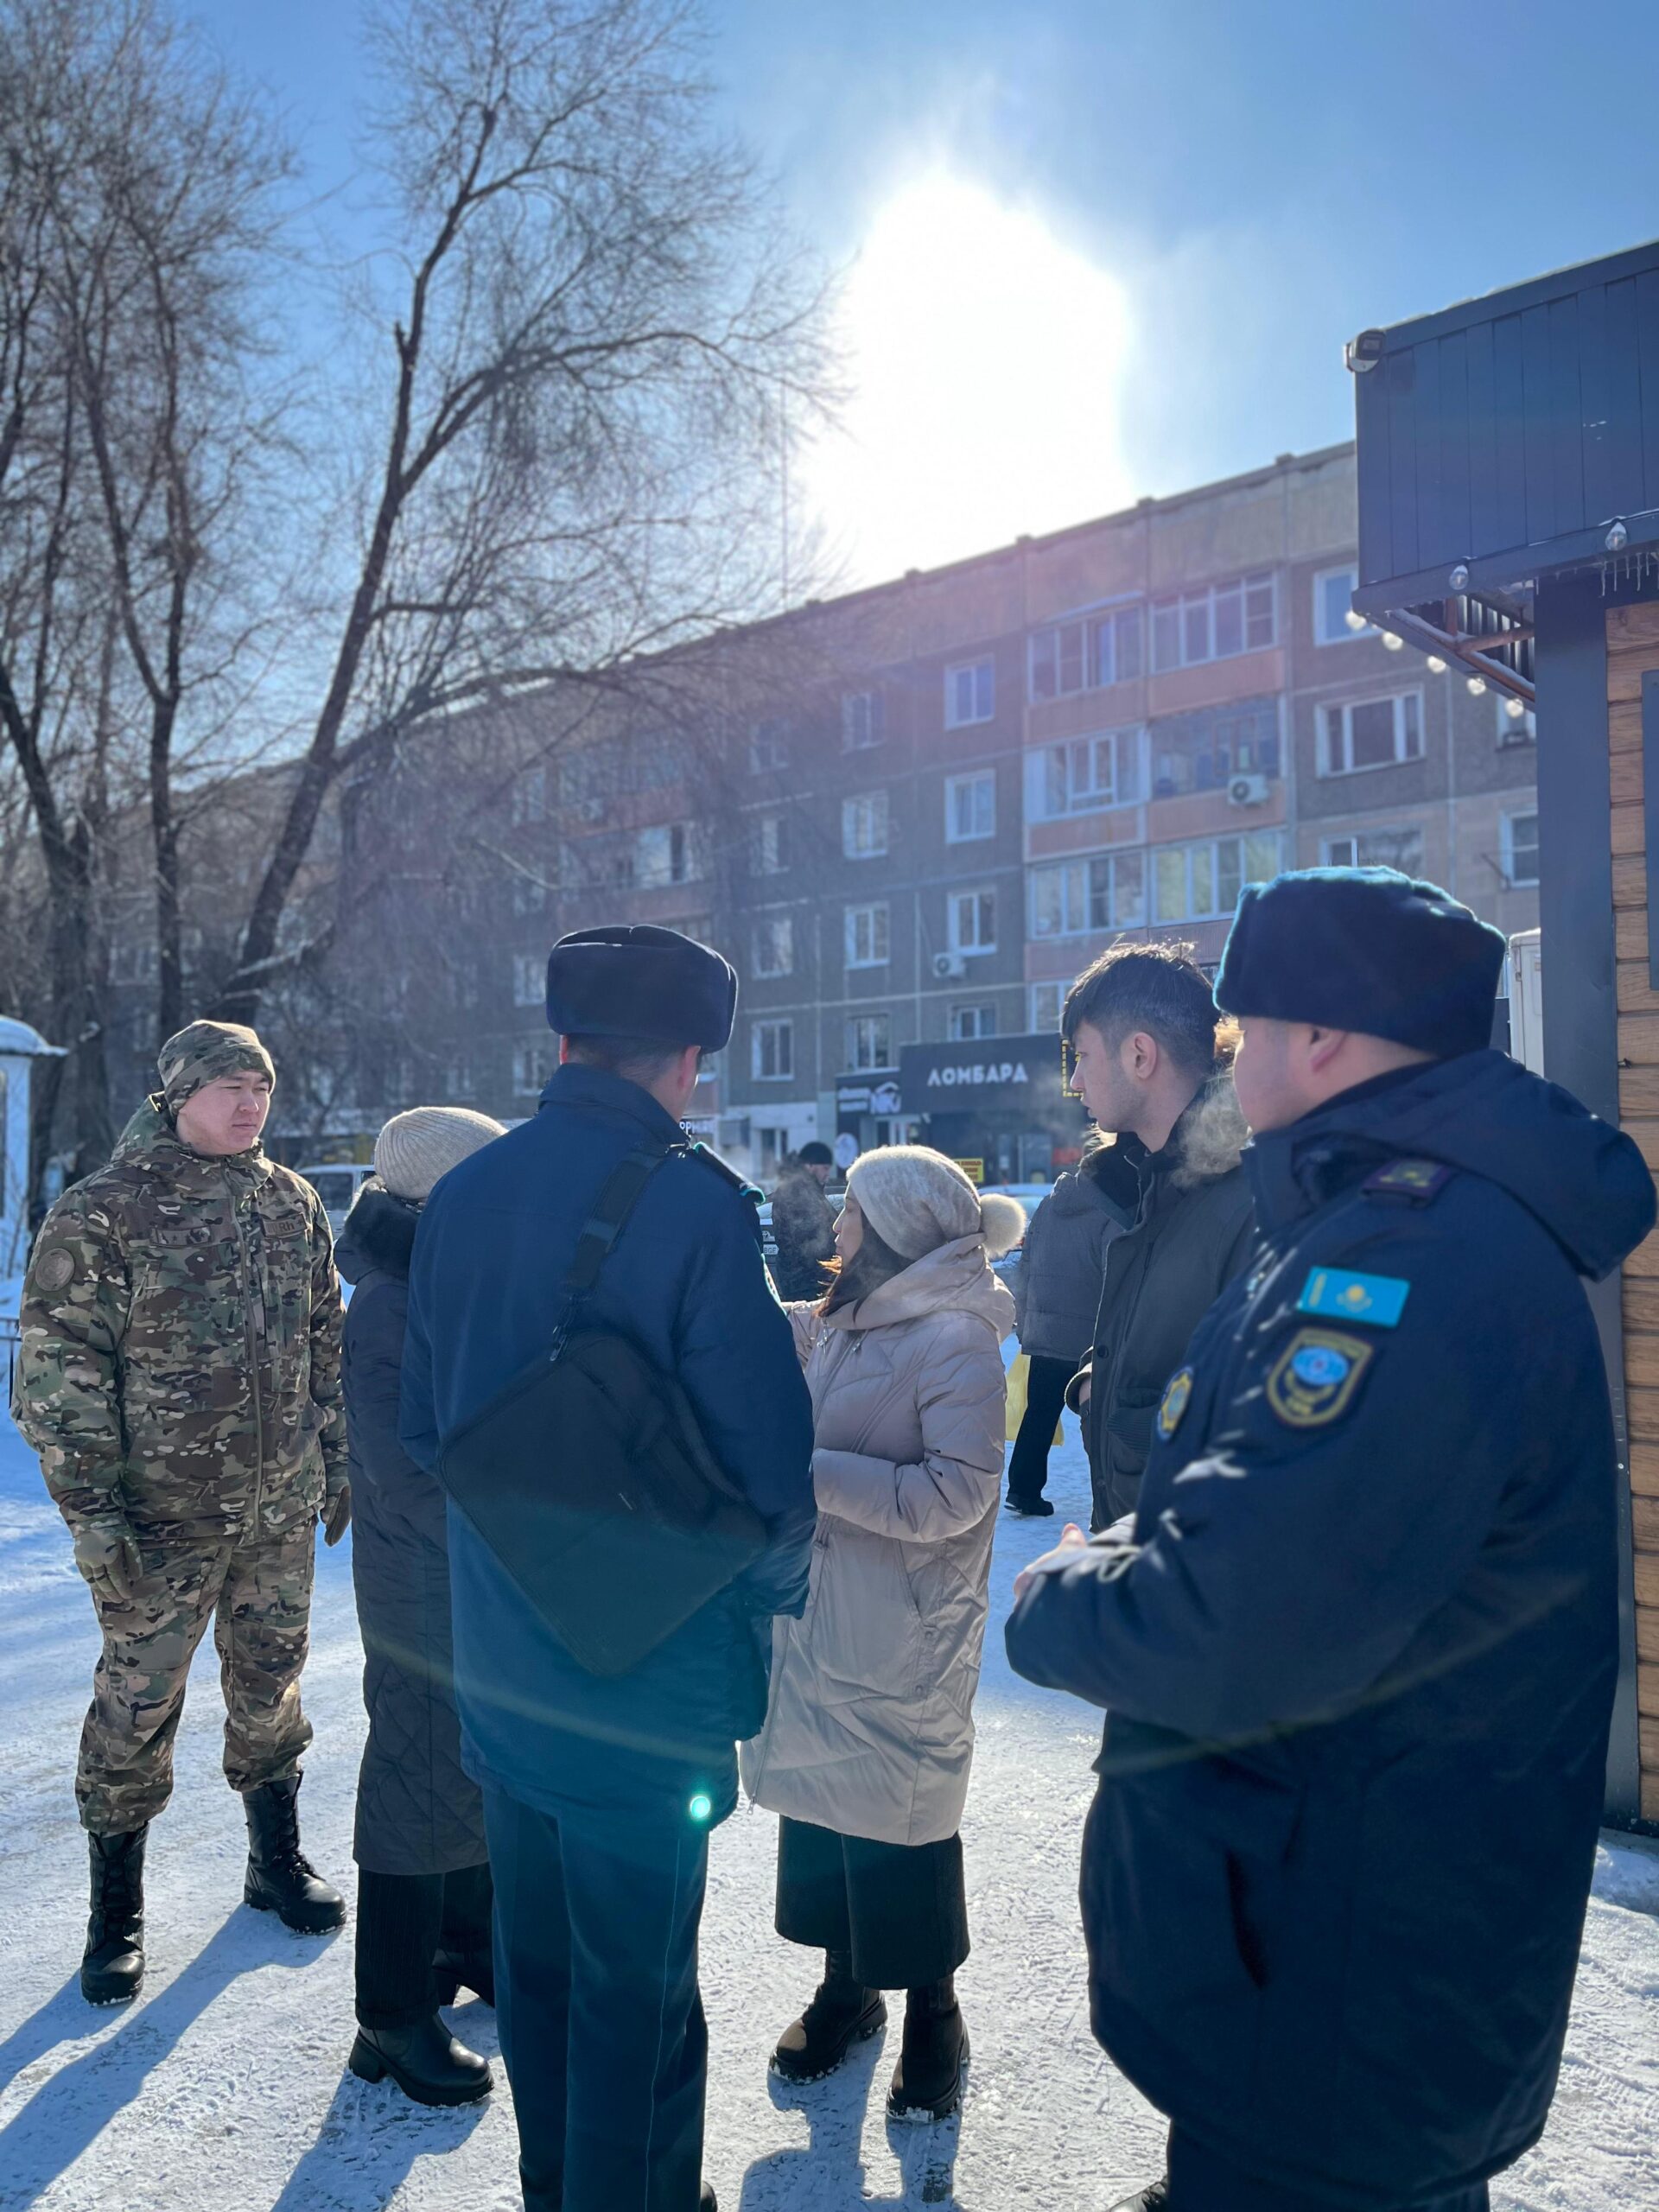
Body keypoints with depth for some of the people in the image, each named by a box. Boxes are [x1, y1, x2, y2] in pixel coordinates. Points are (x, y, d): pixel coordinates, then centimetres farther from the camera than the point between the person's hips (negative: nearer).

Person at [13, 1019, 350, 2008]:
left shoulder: (292, 1202, 5)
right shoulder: (104, 1211, -10)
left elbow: (327, 1341, 13)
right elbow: (59, 1370, -11)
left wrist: (337, 1460, 12)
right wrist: (93, 1511, -14)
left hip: (281, 1509, 4)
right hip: (161, 1518, -4)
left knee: (272, 1684, 17)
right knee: (138, 1706, 6)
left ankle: (278, 1859, 37)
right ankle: (116, 1916, 25)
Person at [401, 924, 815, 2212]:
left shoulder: (462, 1196, -2)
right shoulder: (697, 1207, -21)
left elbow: (425, 1426, 8)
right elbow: (765, 1463, -20)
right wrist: (776, 1585, 0)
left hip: (501, 1659, 7)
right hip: (649, 1673, -6)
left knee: (535, 1956, 24)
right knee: (635, 1987, 11)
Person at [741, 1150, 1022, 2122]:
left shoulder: (958, 1342, -17)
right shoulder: (838, 1325, 7)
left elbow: (956, 1495, -24)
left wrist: (815, 1471, -23)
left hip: (901, 1644, -7)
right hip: (817, 1620, 7)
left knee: (902, 1822, 6)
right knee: (821, 1797, 16)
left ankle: (934, 2015, 28)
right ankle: (848, 1987, 36)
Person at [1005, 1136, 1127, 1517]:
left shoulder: (1047, 1207, 8)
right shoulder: (1111, 1216, -13)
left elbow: (1025, 1269, 11)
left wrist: (1023, 1324, 18)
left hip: (1042, 1336, 5)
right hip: (1091, 1339, -5)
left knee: (1038, 1414, 13)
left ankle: (1022, 1489, 14)